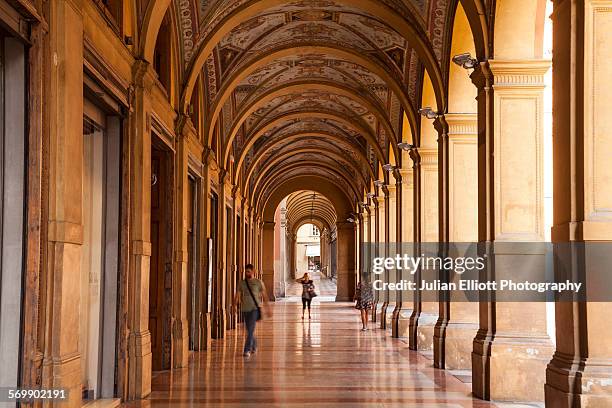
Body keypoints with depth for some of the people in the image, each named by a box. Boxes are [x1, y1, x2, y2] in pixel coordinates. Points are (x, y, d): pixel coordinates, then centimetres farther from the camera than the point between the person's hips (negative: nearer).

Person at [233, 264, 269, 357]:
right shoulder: (242, 283, 9)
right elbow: (237, 295, 2)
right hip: (245, 309, 4)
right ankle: (254, 346, 36)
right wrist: (235, 305, -15)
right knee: (249, 330, 13)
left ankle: (247, 350, -17)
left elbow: (264, 296, 4)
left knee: (251, 330, -15)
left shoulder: (259, 282, 0)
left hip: (255, 308, -4)